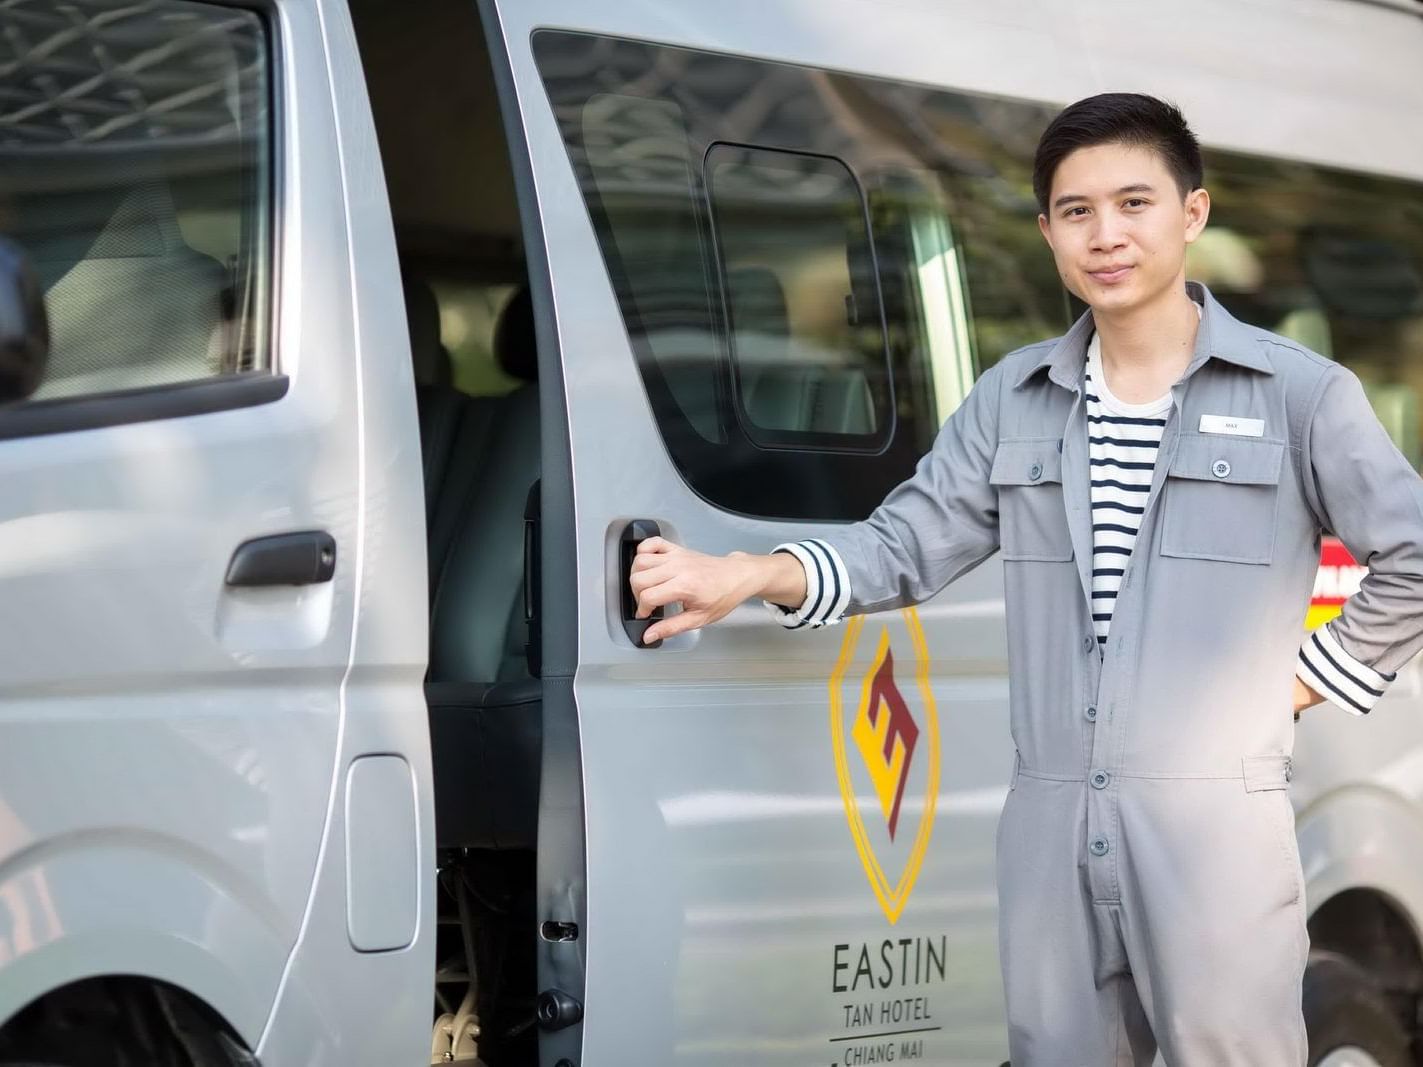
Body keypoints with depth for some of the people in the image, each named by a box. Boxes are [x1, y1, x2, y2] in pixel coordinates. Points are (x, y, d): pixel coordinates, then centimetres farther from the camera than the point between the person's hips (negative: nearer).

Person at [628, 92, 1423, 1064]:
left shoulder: (1301, 394, -1)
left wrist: (1315, 678, -1)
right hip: (1049, 826, 4)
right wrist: (751, 576, -5)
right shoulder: (1014, 397, 11)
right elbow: (911, 542, 8)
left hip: (1217, 824, -4)